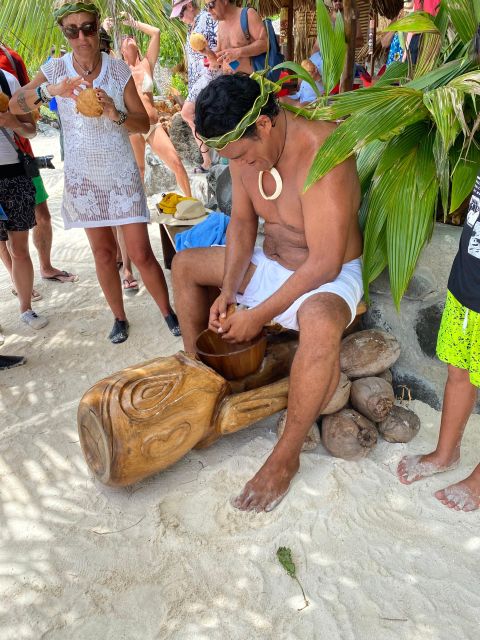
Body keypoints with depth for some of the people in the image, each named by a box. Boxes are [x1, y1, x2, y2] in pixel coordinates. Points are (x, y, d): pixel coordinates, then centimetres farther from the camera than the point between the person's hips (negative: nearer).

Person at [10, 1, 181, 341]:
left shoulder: (119, 69, -5)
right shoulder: (56, 69, -2)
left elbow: (144, 124, -6)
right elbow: (15, 105, -12)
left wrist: (116, 114, -26)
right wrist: (48, 90, -30)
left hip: (123, 175, -2)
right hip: (83, 178, 2)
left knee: (141, 253, -5)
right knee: (103, 253, 9)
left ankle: (169, 313, 12)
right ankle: (120, 318, 24)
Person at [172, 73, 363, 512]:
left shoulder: (320, 151, -30)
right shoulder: (246, 148, -7)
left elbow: (324, 263, -30)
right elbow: (242, 222, 3)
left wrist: (259, 316, -25)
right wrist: (227, 291, -9)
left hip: (330, 277, -7)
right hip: (273, 261, 8)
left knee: (320, 323, -42)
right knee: (184, 265, 9)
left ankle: (286, 457, -21)